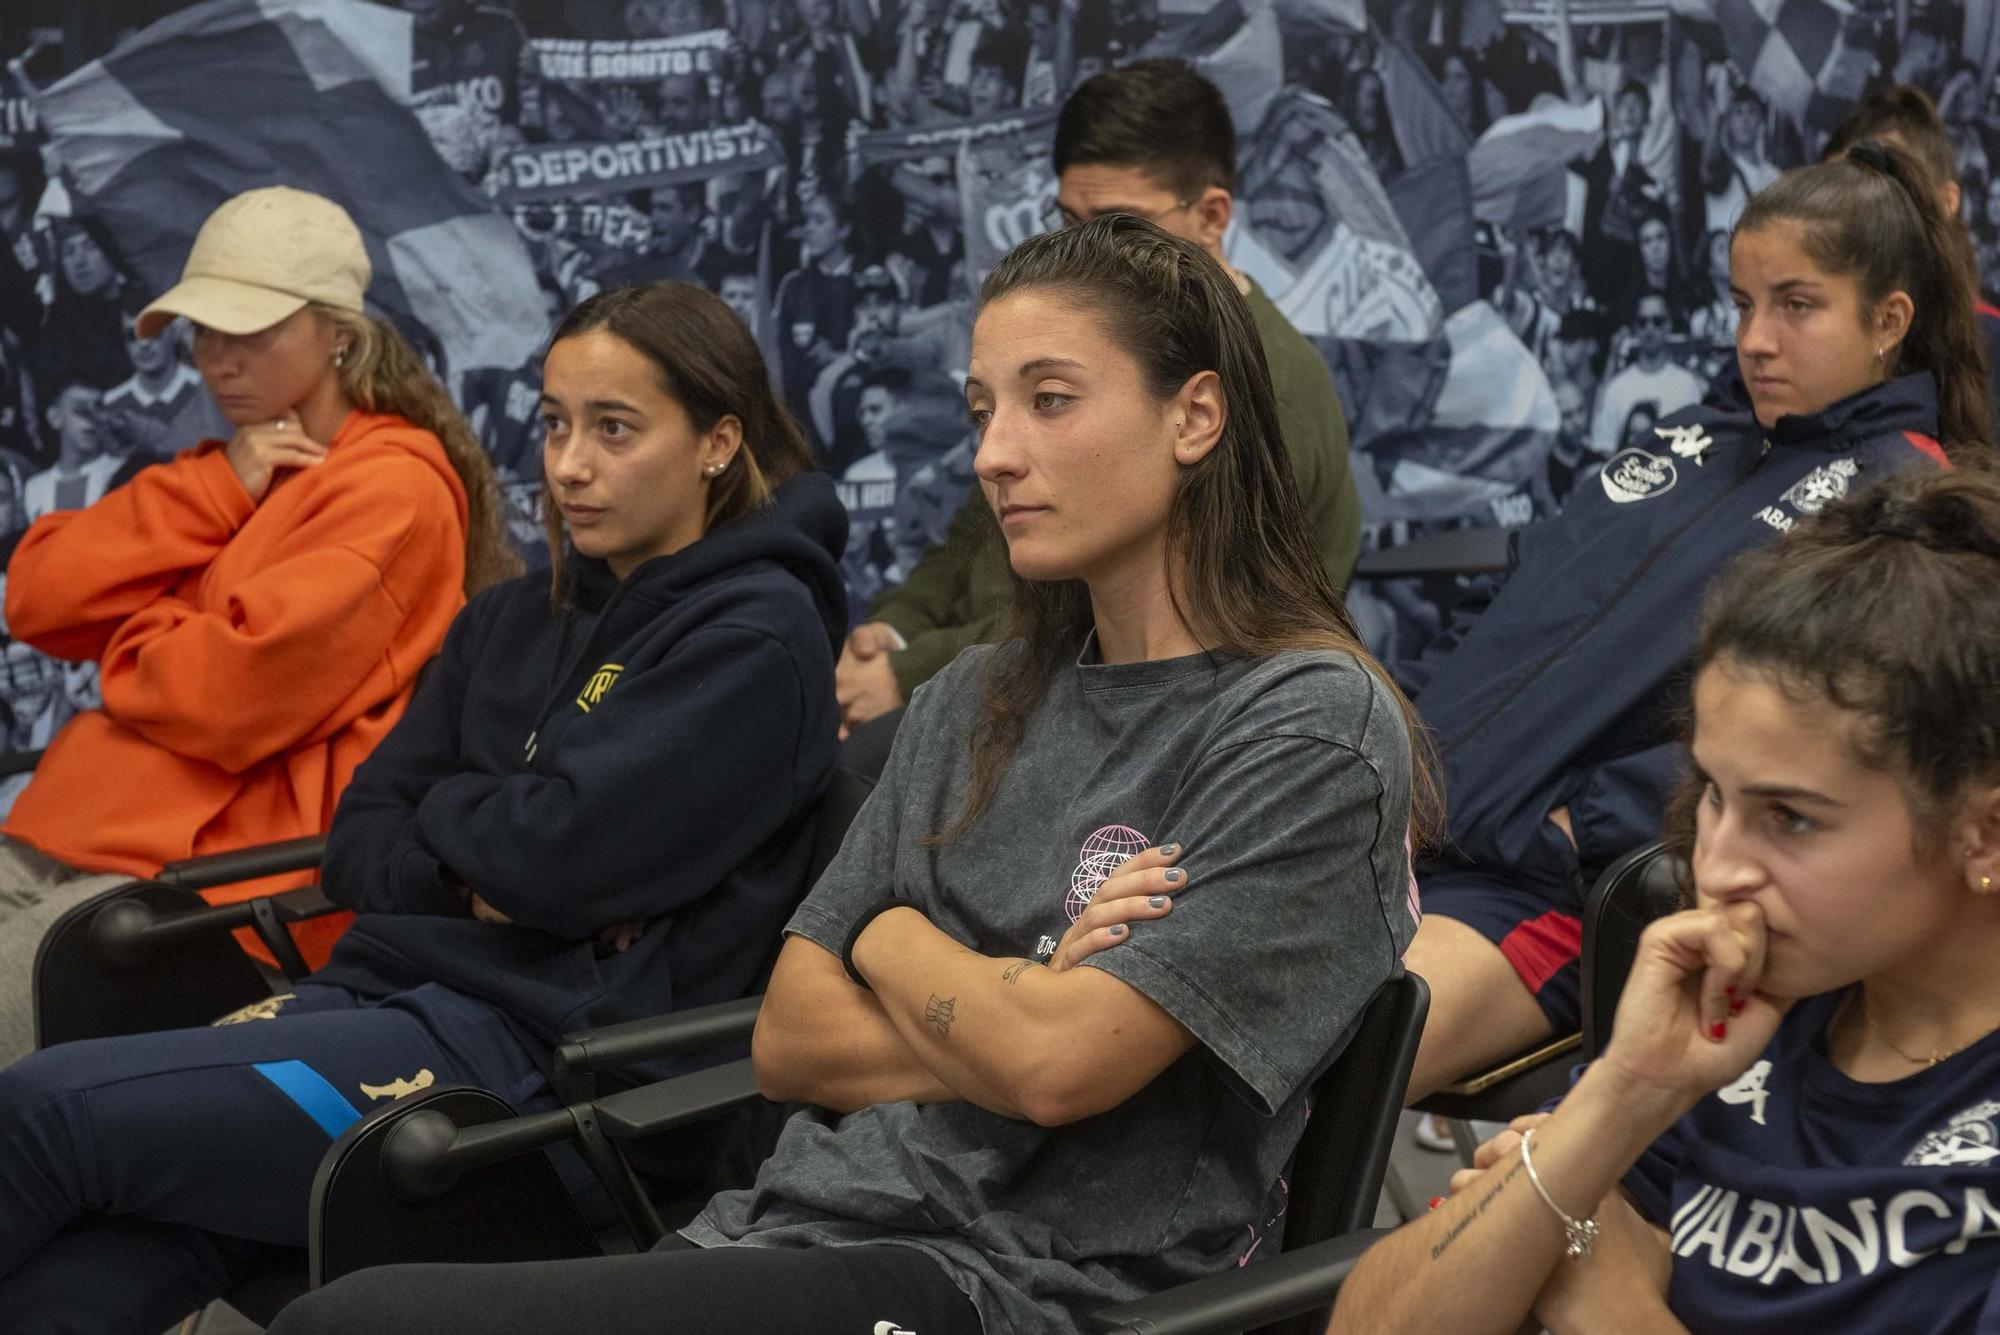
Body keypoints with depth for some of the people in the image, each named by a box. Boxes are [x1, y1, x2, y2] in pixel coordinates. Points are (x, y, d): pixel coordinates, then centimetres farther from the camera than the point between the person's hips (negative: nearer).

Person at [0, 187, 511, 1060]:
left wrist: (133, 636, 4)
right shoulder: (230, 472, 20)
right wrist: (217, 489, -1)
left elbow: (231, 693, -16)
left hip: (236, 863, -8)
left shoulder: (391, 489, -6)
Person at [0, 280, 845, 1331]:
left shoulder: (757, 639, -4)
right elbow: (359, 842, 16)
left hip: (545, 1046, -6)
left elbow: (566, 850, -15)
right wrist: (469, 880, -5)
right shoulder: (513, 622, 20)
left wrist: (446, 811, 6)